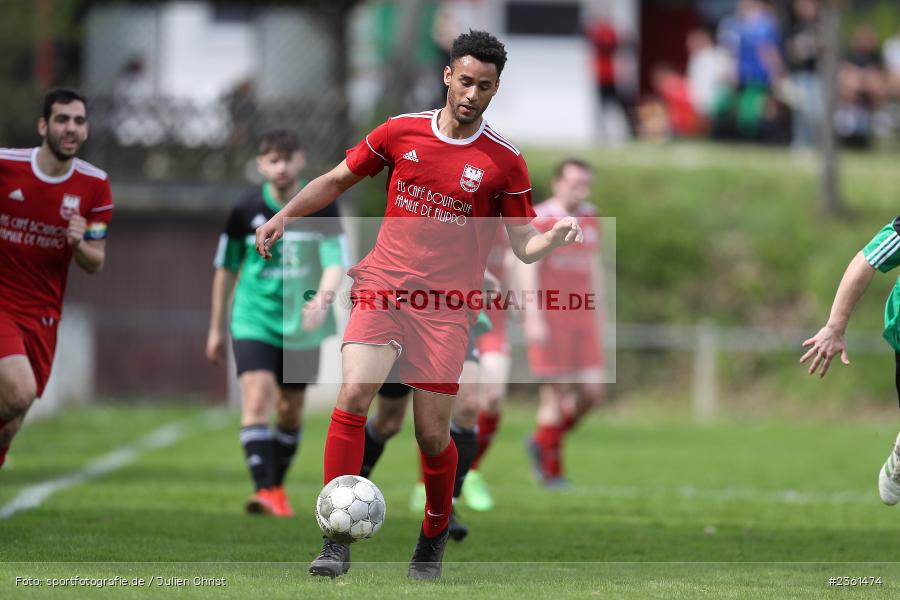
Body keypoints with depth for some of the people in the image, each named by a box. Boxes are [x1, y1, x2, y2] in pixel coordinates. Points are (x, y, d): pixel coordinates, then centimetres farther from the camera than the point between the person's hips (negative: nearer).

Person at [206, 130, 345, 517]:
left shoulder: (321, 208, -6)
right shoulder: (246, 210, -4)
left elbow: (336, 263, -13)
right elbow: (226, 268, 8)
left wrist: (323, 297, -36)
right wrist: (216, 328, 12)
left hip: (301, 325, 1)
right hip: (254, 321, -1)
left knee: (290, 411, 12)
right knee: (256, 400, -19)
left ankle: (277, 487, 31)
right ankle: (264, 490, -25)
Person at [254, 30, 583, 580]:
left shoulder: (504, 161, 0)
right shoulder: (401, 131, 4)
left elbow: (524, 245, 3)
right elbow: (338, 180, 18)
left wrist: (555, 237, -18)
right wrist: (283, 217, 10)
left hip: (447, 306, -1)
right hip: (383, 287, 1)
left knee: (433, 435, -1)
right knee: (354, 396, -20)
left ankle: (435, 537, 26)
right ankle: (337, 541, -17)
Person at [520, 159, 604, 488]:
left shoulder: (590, 217, 12)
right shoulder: (539, 219, -9)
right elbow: (527, 269, -14)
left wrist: (597, 314, 20)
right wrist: (533, 318, -21)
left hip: (581, 318, 6)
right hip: (549, 320, -6)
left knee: (591, 393, -1)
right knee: (557, 392, -5)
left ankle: (543, 443, 22)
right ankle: (551, 470, 10)